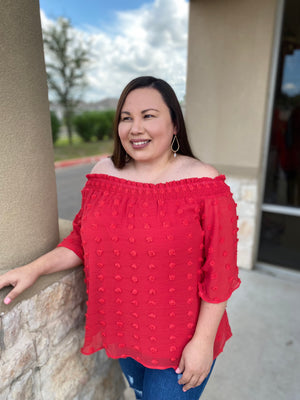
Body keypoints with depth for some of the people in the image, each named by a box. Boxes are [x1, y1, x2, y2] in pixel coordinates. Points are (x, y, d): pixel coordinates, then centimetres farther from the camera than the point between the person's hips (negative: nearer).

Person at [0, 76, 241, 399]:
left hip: (182, 342, -4)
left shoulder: (205, 185, -19)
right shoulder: (104, 174, -5)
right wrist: (35, 269, -8)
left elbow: (219, 272, -16)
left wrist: (203, 341, -13)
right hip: (123, 333, 5)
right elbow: (81, 241, 3)